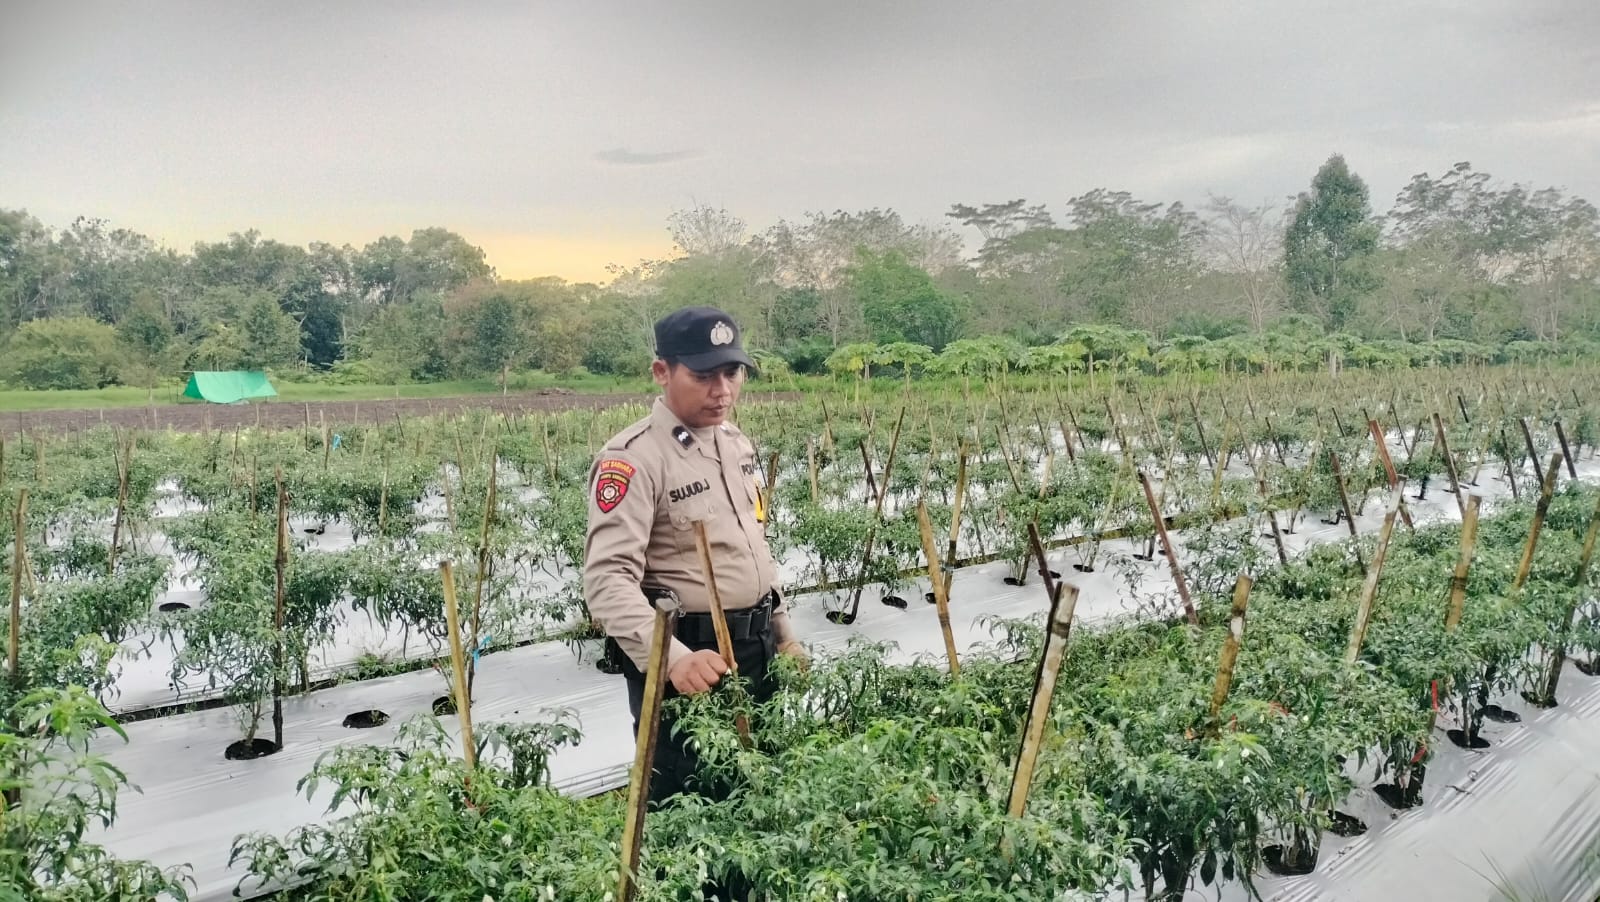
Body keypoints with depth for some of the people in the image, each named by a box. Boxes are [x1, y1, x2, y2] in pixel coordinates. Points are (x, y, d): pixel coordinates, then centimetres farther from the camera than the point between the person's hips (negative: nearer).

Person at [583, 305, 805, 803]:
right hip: (690, 660, -8)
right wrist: (673, 658, -40)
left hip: (756, 649, 8)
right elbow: (609, 578, -28)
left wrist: (783, 634, 19)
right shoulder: (633, 458, -19)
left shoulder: (736, 443, 8)